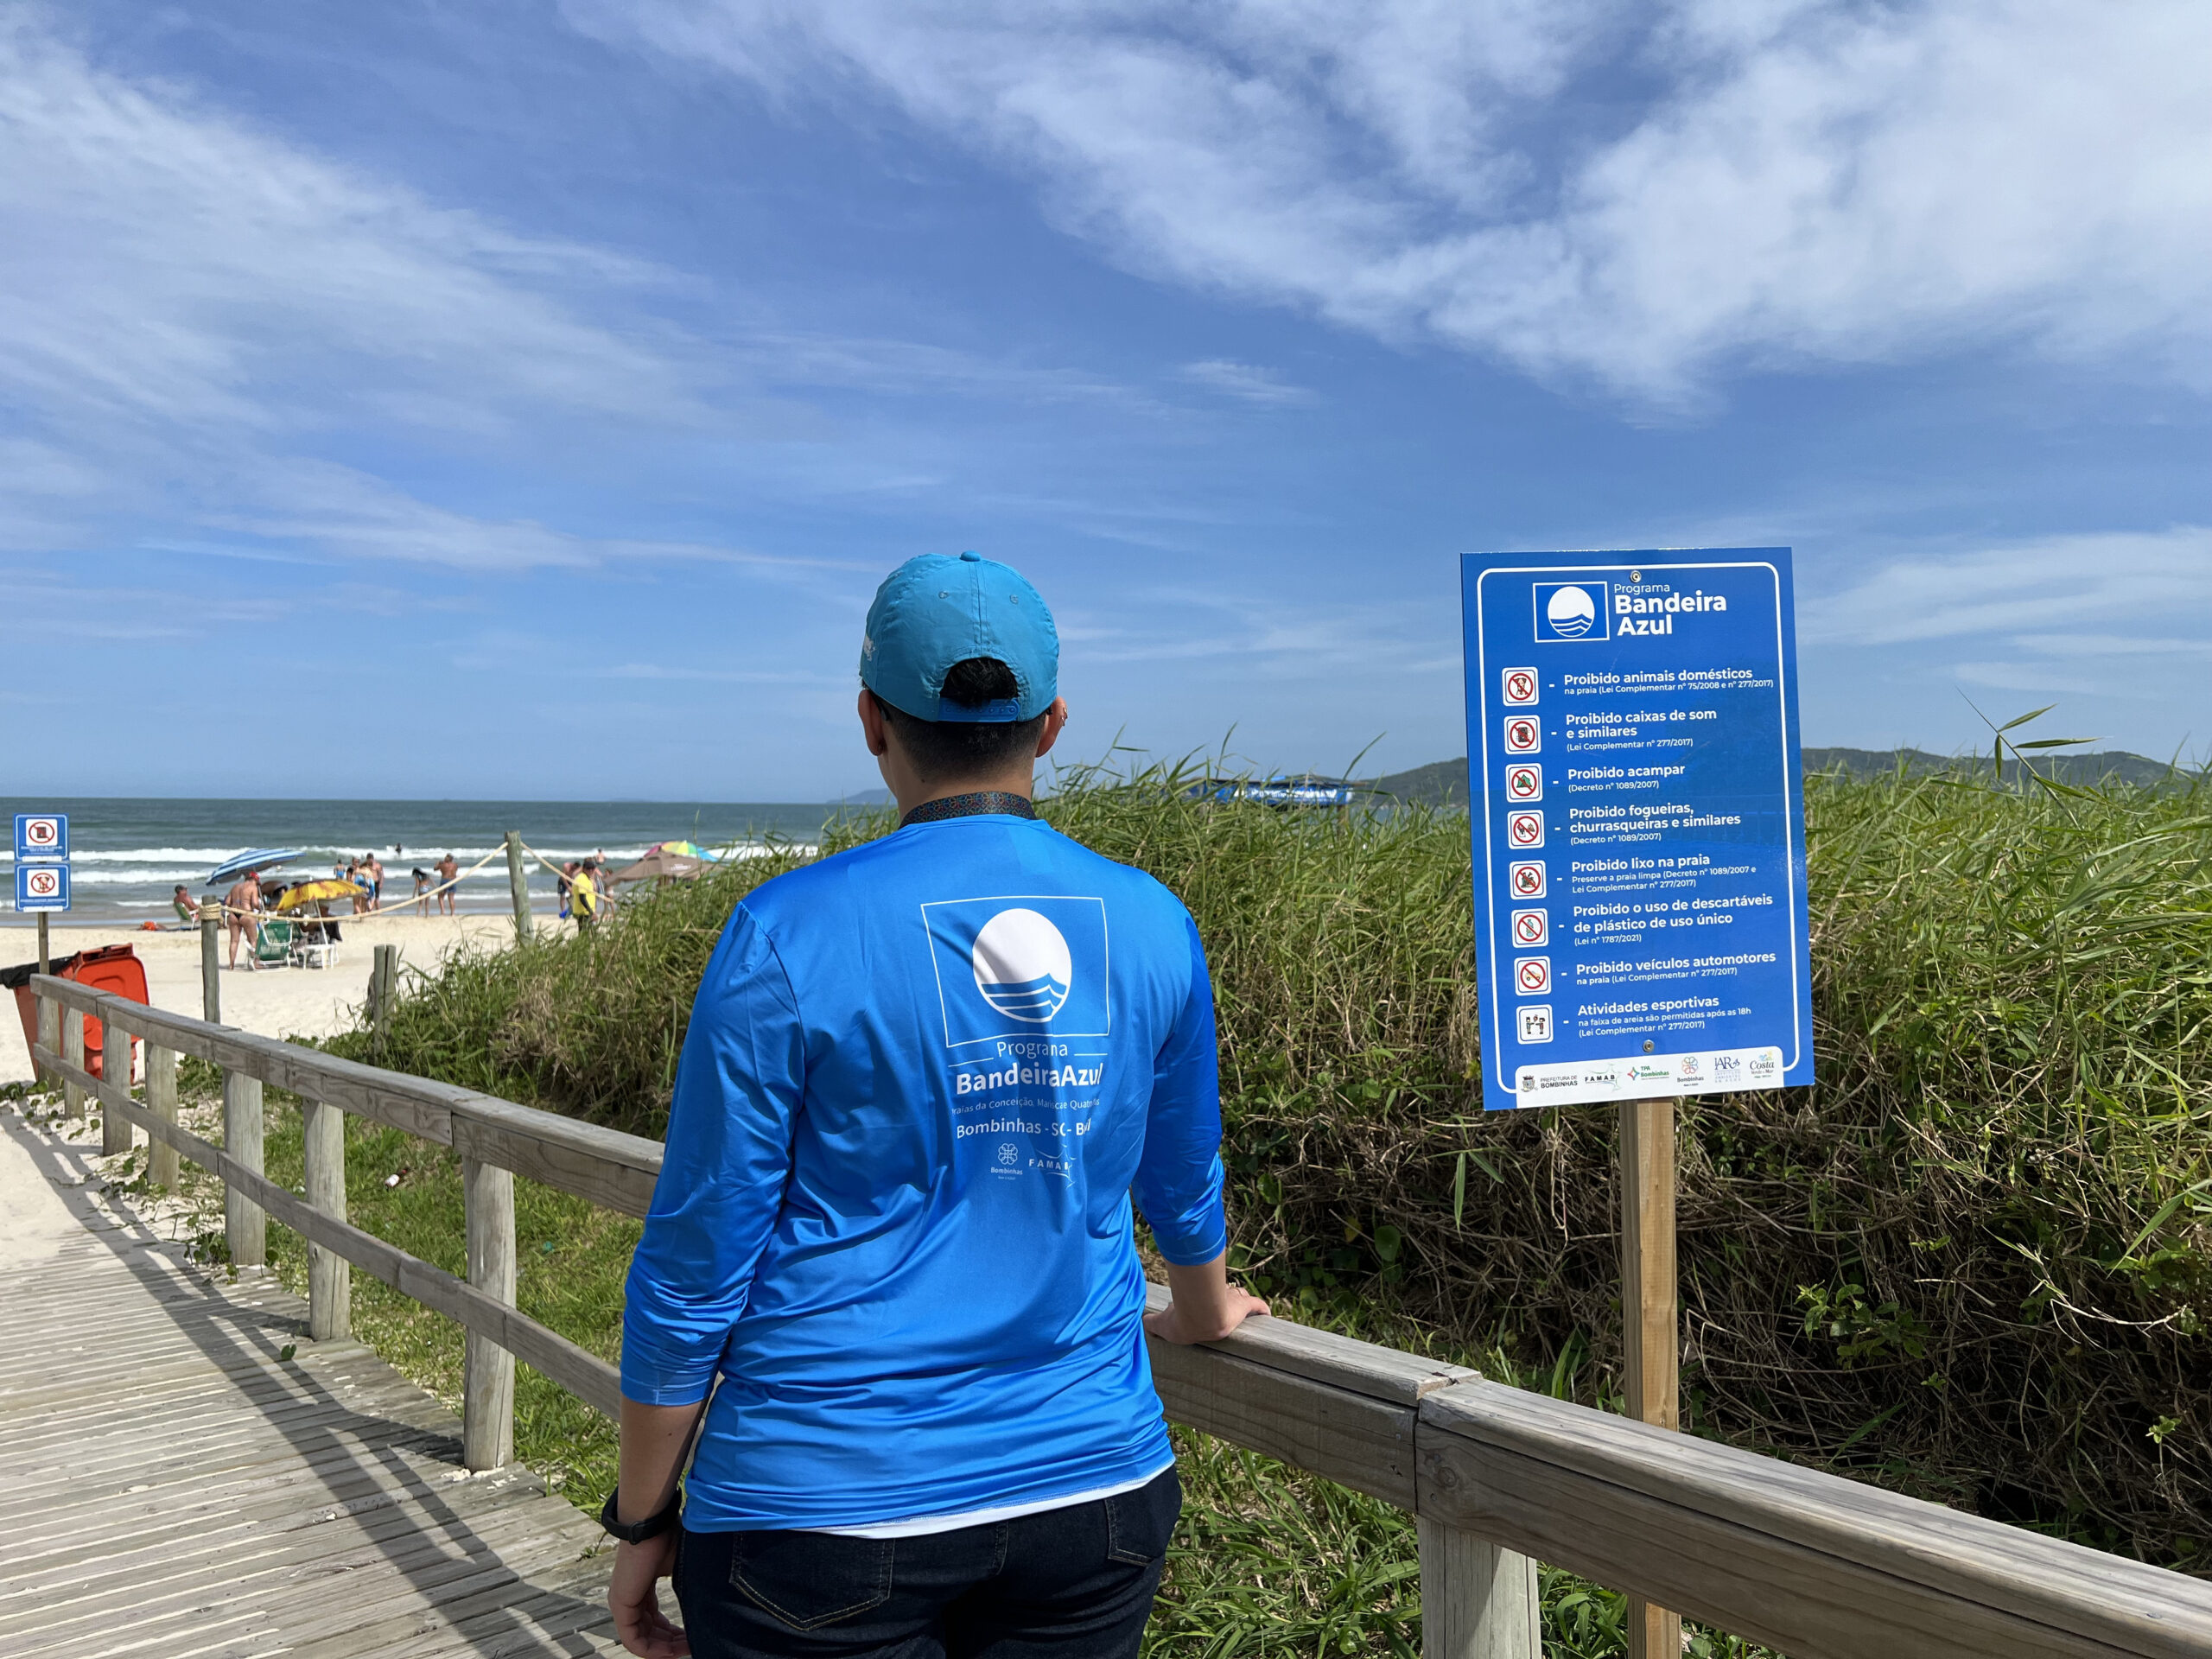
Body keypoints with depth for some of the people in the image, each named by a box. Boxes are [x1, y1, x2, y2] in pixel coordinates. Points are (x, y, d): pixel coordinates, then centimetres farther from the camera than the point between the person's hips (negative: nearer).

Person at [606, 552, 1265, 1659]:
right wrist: (1202, 1313, 34)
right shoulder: (1151, 927, -2)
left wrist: (642, 1522, 4)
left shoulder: (791, 938, -14)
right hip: (1093, 1484, 4)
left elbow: (694, 1266, -9)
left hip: (827, 1502, -3)